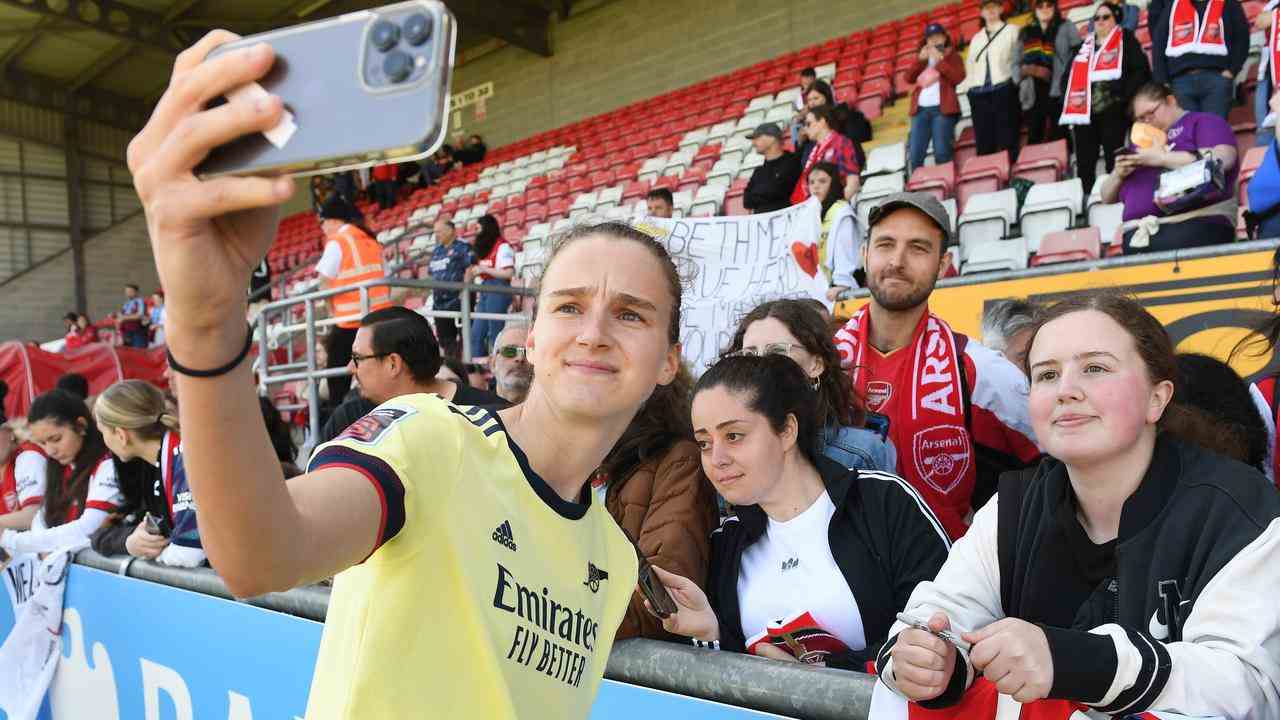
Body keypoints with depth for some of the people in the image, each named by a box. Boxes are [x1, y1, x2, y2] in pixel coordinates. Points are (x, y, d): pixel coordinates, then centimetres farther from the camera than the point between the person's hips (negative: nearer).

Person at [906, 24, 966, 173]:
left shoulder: (952, 55, 10)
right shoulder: (922, 58, 22)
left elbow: (959, 77, -7)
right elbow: (909, 78, 10)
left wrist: (940, 61, -8)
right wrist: (920, 59, -1)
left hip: (942, 109, -4)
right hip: (920, 109, 4)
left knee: (942, 154, -9)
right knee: (914, 155, -3)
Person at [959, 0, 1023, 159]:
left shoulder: (1011, 31, 15)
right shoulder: (976, 38, 26)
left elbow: (1018, 59, 5)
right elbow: (969, 66, 21)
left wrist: (1014, 81, -9)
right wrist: (965, 87, 6)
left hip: (1003, 89, -3)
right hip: (979, 93, 4)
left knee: (1007, 139, -9)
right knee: (983, 141, -4)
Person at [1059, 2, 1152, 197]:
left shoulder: (1126, 40, 8)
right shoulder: (1084, 46, 22)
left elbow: (1141, 70, -2)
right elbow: (1069, 77, 24)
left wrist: (1125, 98, -11)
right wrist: (1070, 104, 9)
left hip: (1112, 112, -4)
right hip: (1085, 113, 5)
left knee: (1114, 163, -5)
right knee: (1084, 165, 2)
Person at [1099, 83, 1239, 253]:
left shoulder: (1203, 121, 15)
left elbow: (1221, 161, -7)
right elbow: (1107, 197, 30)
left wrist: (1163, 158, -4)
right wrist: (1119, 174, 8)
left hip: (1200, 221, -4)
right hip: (1141, 229, 4)